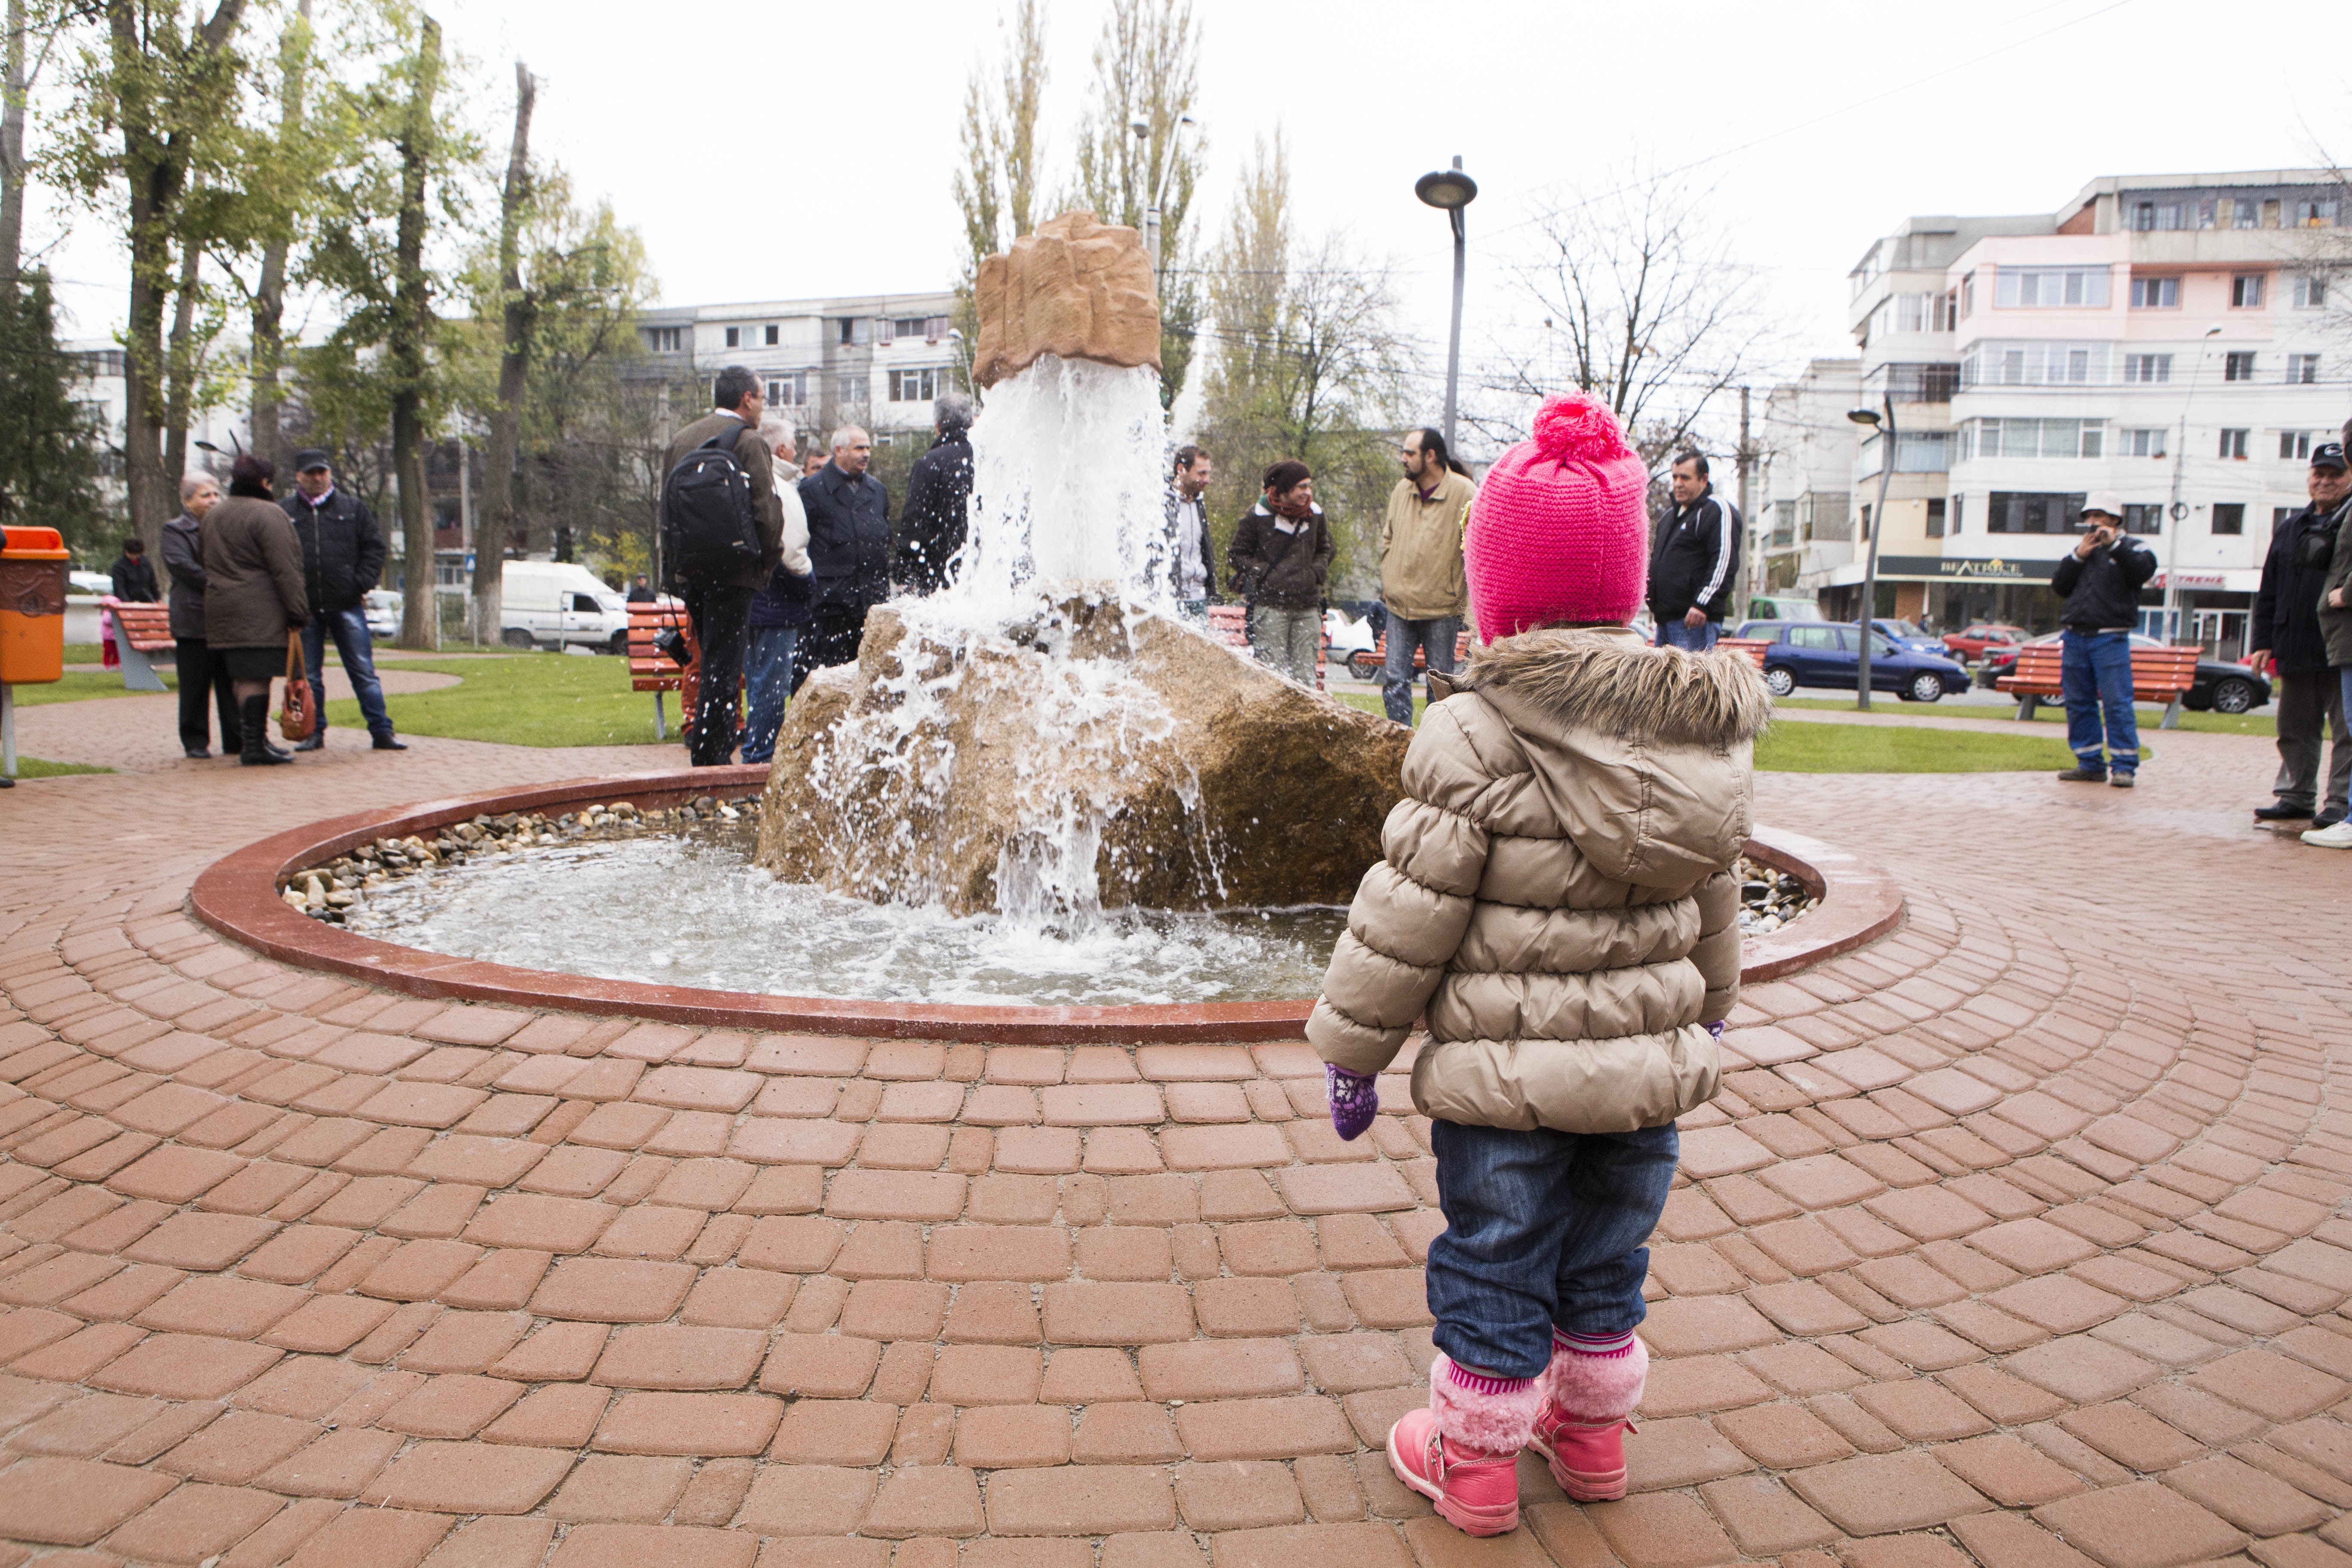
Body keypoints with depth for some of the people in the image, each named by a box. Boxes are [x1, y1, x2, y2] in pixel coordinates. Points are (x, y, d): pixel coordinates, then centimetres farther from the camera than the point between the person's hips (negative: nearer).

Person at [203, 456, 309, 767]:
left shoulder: (213, 516, 17)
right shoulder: (268, 515, -11)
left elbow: (211, 565, 21)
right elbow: (284, 570, -15)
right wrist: (298, 611, -14)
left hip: (220, 608, 8)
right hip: (259, 611, -8)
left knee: (241, 676, 13)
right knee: (256, 676, -9)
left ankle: (252, 741, 20)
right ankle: (254, 746, -10)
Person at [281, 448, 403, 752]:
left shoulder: (353, 508, 8)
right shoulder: (284, 512, 6)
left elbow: (374, 547, 8)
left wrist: (361, 584, -3)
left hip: (347, 605, -1)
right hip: (304, 610, 1)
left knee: (364, 672, -1)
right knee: (308, 676, 7)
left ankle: (382, 731, 1)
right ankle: (314, 733, 16)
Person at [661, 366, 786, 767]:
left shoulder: (680, 440, 13)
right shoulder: (749, 441, -9)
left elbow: (667, 506, 16)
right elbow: (768, 512, -15)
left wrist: (678, 566, 20)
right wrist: (769, 561, -1)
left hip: (689, 572, 7)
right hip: (733, 572, -7)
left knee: (713, 663, 18)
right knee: (723, 669, -4)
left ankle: (710, 754, 23)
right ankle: (712, 760, -5)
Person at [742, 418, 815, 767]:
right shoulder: (780, 488, -16)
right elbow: (790, 549, -21)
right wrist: (807, 574, -5)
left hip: (751, 599, 9)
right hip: (778, 604, -9)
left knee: (758, 680, 16)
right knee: (772, 685, -4)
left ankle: (755, 754, 23)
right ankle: (760, 757, -2)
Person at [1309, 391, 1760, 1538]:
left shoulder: (1475, 734, -20)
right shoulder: (1706, 730, 0)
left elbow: (1408, 915, -17)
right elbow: (1715, 897, 12)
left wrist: (1352, 1045, -5)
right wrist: (1706, 1010, 27)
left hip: (1508, 1072, -6)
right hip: (1650, 1061, 6)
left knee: (1493, 1270, 12)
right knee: (1606, 1261, 23)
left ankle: (1475, 1458, 29)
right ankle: (1592, 1432, 42)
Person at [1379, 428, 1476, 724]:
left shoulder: (1464, 493, -9)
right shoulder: (1402, 490, 8)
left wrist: (1466, 594, -9)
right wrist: (1388, 582, 12)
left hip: (1442, 608, -5)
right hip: (1399, 605, 5)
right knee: (1394, 680, 1)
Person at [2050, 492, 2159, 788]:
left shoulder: (2130, 547, 7)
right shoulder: (2077, 550, 19)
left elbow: (2143, 571, -13)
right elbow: (2058, 586, 7)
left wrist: (2115, 545, -18)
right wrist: (2078, 556, -4)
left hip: (2111, 638, -5)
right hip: (2074, 638, 5)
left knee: (2117, 702, -9)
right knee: (2078, 703, 6)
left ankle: (2124, 766, -7)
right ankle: (2090, 764, 13)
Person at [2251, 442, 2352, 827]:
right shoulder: (2290, 528, 15)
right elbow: (2269, 592, 14)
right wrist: (2263, 642, 9)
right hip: (2295, 648, 5)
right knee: (2295, 729, 11)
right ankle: (2296, 795, 20)